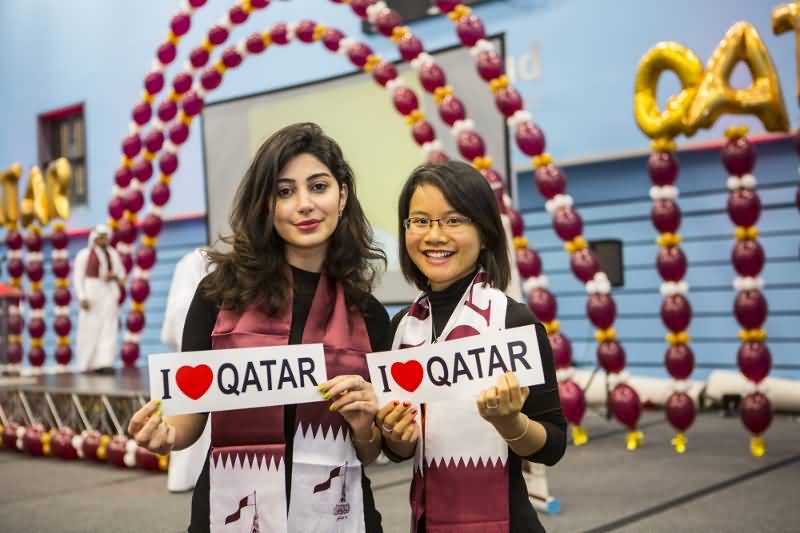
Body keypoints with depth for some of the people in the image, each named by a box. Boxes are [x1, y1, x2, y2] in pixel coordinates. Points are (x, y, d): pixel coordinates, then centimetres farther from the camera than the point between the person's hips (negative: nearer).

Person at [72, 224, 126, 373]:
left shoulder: (113, 254, 14)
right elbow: (77, 277, -3)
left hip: (109, 293, 3)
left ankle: (104, 363, -13)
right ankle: (86, 363, 9)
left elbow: (122, 274, 19)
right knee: (90, 329, -3)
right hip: (91, 294, -3)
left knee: (109, 328, -8)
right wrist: (82, 297, -13)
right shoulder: (84, 254, 3)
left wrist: (115, 276, -5)